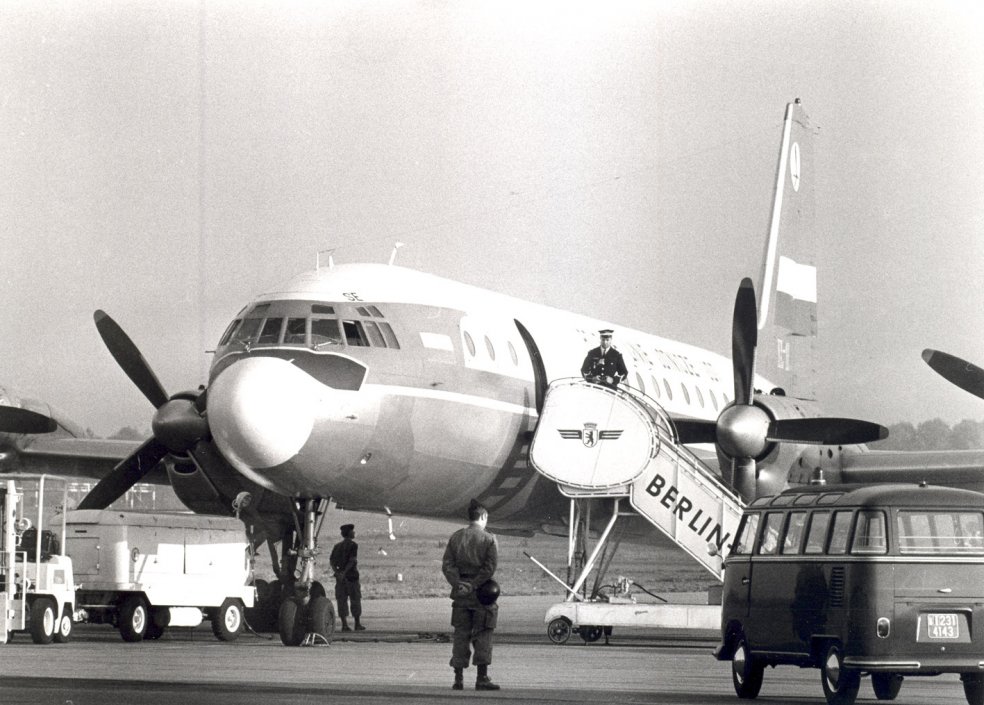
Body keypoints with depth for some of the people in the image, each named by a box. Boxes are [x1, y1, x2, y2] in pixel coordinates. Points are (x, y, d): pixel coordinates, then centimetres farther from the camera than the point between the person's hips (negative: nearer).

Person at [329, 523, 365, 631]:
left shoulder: (337, 546, 11)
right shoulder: (353, 545, -7)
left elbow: (331, 561, 3)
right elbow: (352, 560, -17)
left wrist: (337, 572, -9)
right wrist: (344, 572, -17)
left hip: (340, 575, 5)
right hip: (352, 575, -5)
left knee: (342, 600, 4)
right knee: (355, 600, 3)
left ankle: (344, 624, -1)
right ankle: (358, 624, 5)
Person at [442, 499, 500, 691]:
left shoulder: (455, 537, 7)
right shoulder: (488, 539, -5)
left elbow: (447, 565, 0)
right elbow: (490, 567, -14)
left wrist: (458, 584, -8)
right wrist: (474, 585, -12)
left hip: (460, 592, 4)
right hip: (481, 593, -4)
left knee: (461, 634, 8)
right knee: (482, 635, 1)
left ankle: (458, 678, 6)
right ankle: (482, 678, -2)